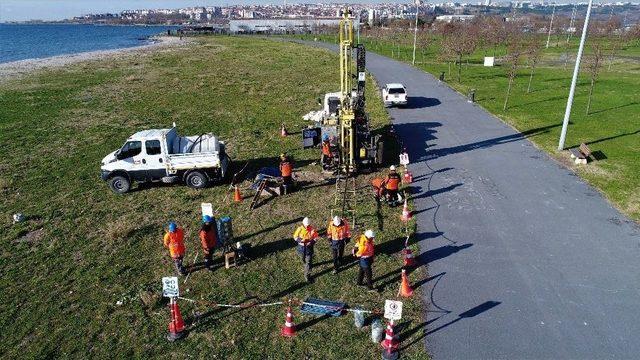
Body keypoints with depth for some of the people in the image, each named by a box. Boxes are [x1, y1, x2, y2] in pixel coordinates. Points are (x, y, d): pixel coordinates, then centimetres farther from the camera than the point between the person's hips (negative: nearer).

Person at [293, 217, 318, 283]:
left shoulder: (312, 229, -15)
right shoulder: (299, 229, -13)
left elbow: (315, 237, -3)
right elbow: (295, 236, -4)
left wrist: (311, 242, -21)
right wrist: (300, 240, -23)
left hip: (309, 247, -2)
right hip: (301, 247, 2)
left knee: (308, 262, -4)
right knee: (303, 258, 23)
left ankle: (307, 275, 4)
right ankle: (306, 264, 56)